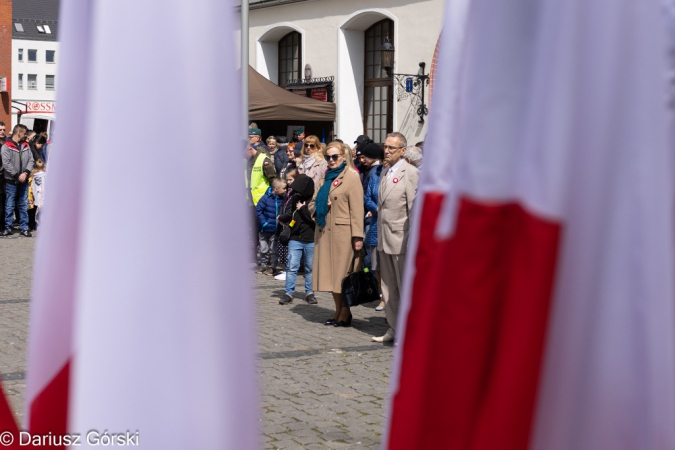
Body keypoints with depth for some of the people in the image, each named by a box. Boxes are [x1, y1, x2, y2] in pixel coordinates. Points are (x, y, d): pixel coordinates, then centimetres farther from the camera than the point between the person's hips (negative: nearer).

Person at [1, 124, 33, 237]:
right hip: (11, 181, -4)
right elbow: (6, 164, -13)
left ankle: (24, 228, 12)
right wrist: (17, 176, -16)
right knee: (9, 205, 2)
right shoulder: (6, 147, -7)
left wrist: (26, 173, -11)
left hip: (23, 181, 5)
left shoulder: (26, 146, 9)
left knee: (24, 205, 7)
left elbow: (31, 160, 5)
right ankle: (8, 227, 10)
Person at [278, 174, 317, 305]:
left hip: (311, 241, -3)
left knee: (310, 268, 8)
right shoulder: (295, 198, 8)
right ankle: (288, 293, 3)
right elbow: (289, 213, 18)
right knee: (291, 266, -2)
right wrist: (282, 218, 2)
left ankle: (309, 293, 18)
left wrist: (303, 209, -11)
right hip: (295, 239, 3)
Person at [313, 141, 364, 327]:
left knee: (343, 272, -4)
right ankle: (338, 311, 16)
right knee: (331, 272, 8)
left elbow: (356, 208, -12)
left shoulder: (351, 176, -6)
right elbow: (316, 199, 24)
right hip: (325, 230, 7)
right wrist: (321, 205, -1)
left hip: (343, 231, -7)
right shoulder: (326, 176, 17)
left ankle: (345, 314, 3)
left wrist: (357, 236, -18)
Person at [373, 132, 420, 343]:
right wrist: (380, 235, 15)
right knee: (388, 287, 12)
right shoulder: (385, 172, 15)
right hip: (384, 239, 8)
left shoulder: (411, 173, -11)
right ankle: (394, 328, 21)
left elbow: (414, 207, -14)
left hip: (401, 239, -8)